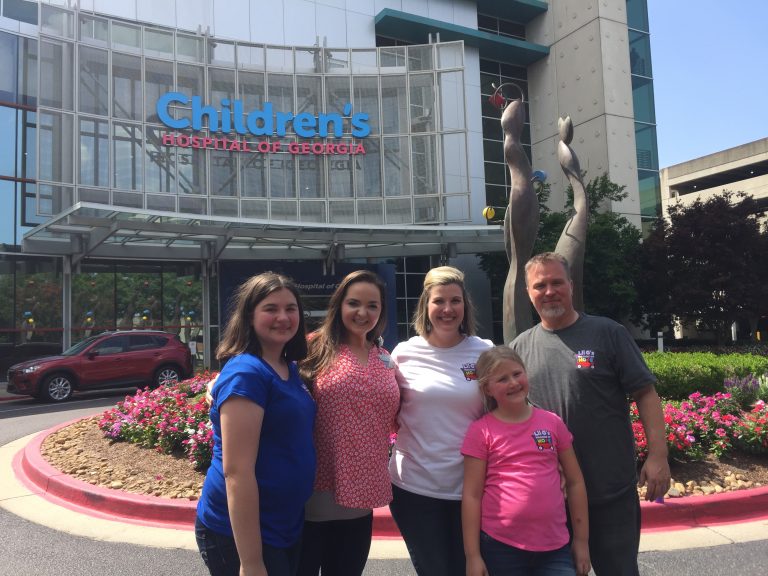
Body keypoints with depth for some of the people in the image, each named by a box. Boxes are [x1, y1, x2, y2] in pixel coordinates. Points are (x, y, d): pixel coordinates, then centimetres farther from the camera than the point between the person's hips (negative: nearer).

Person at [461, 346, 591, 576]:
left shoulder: (552, 422, 3)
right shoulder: (481, 431, -6)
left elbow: (574, 482, 9)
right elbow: (471, 495, -5)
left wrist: (581, 539, 8)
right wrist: (472, 555, -6)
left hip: (555, 546, 2)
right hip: (500, 546, -2)